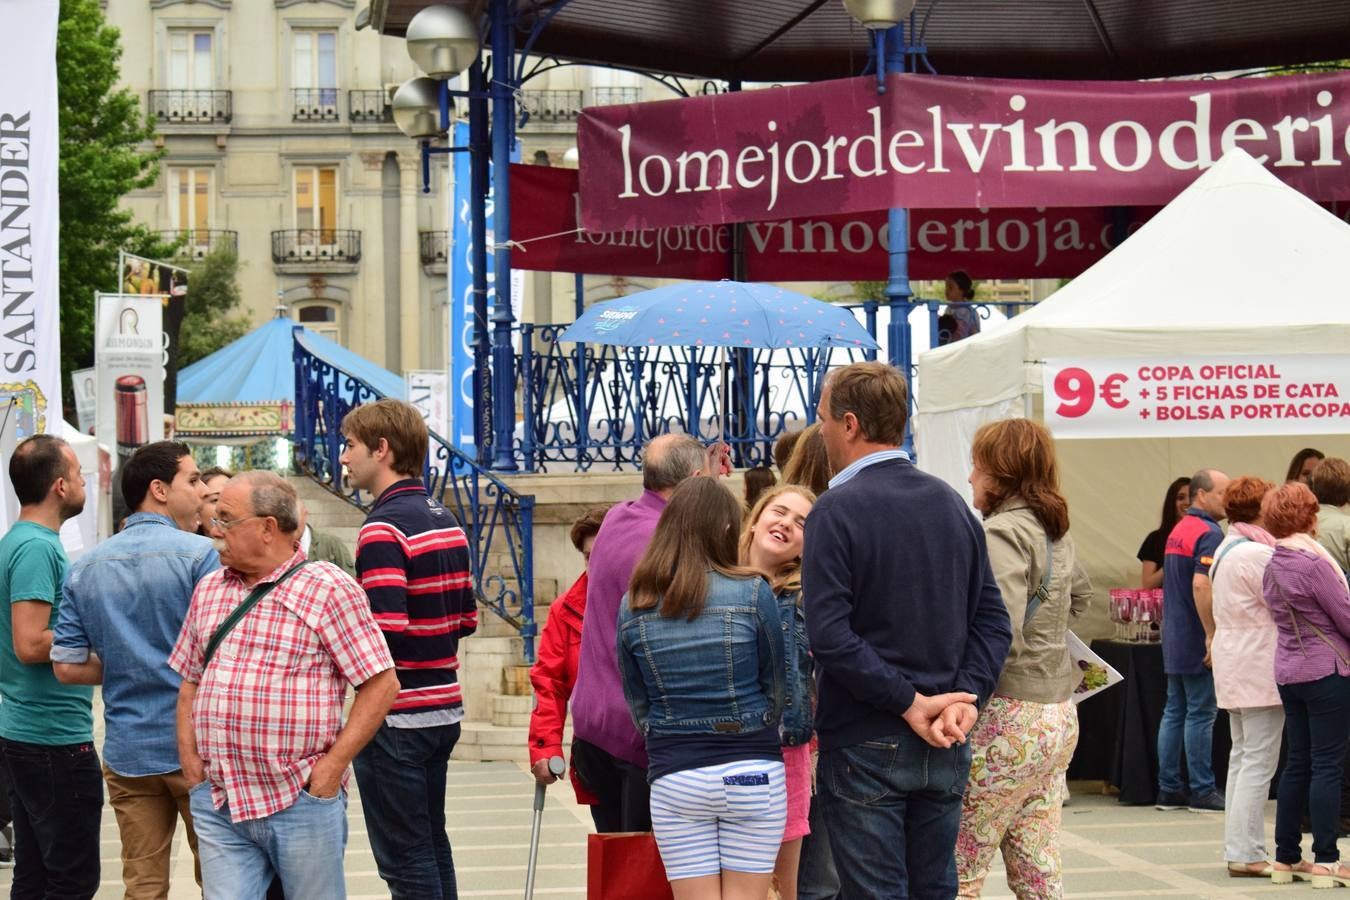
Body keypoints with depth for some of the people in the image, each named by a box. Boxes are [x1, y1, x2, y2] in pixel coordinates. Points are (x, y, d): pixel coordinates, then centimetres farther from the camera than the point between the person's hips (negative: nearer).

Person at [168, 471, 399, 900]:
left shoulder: (329, 588, -7)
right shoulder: (208, 590, 13)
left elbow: (381, 685, -9)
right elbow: (190, 682, 21)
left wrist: (333, 765, -13)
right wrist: (188, 754, 6)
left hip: (301, 801, -5)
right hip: (218, 803, 5)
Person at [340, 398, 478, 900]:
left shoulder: (383, 529, -17)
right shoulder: (446, 521, 11)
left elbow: (385, 634, -24)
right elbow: (466, 619, 16)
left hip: (396, 719, -9)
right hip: (444, 707, 9)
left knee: (404, 858, -3)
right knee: (432, 843, 17)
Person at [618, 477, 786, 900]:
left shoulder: (634, 606, 1)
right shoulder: (753, 593, -7)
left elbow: (637, 703, 7)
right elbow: (775, 687, 1)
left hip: (673, 775, 2)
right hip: (751, 770, -2)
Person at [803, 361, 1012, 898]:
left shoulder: (836, 511, -11)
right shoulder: (951, 504, 10)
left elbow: (829, 635, -20)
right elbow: (992, 621, 6)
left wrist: (909, 703, -16)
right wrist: (964, 699, -5)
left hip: (865, 745, -6)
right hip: (945, 750, 6)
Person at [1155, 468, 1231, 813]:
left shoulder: (1178, 530, 15)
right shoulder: (1208, 533, -15)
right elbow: (1201, 584, -26)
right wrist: (1212, 635, -23)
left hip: (1174, 638, 9)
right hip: (1196, 640, -9)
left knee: (1174, 712, 9)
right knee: (1201, 713, -4)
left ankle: (1168, 790, 11)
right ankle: (1202, 791, 0)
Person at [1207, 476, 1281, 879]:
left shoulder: (1225, 550, 14)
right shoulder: (1257, 554, -18)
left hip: (1234, 665, 11)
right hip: (1260, 668, -10)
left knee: (1241, 758, 14)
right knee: (1259, 762, -7)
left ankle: (1238, 848, 17)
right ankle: (1246, 854, -7)